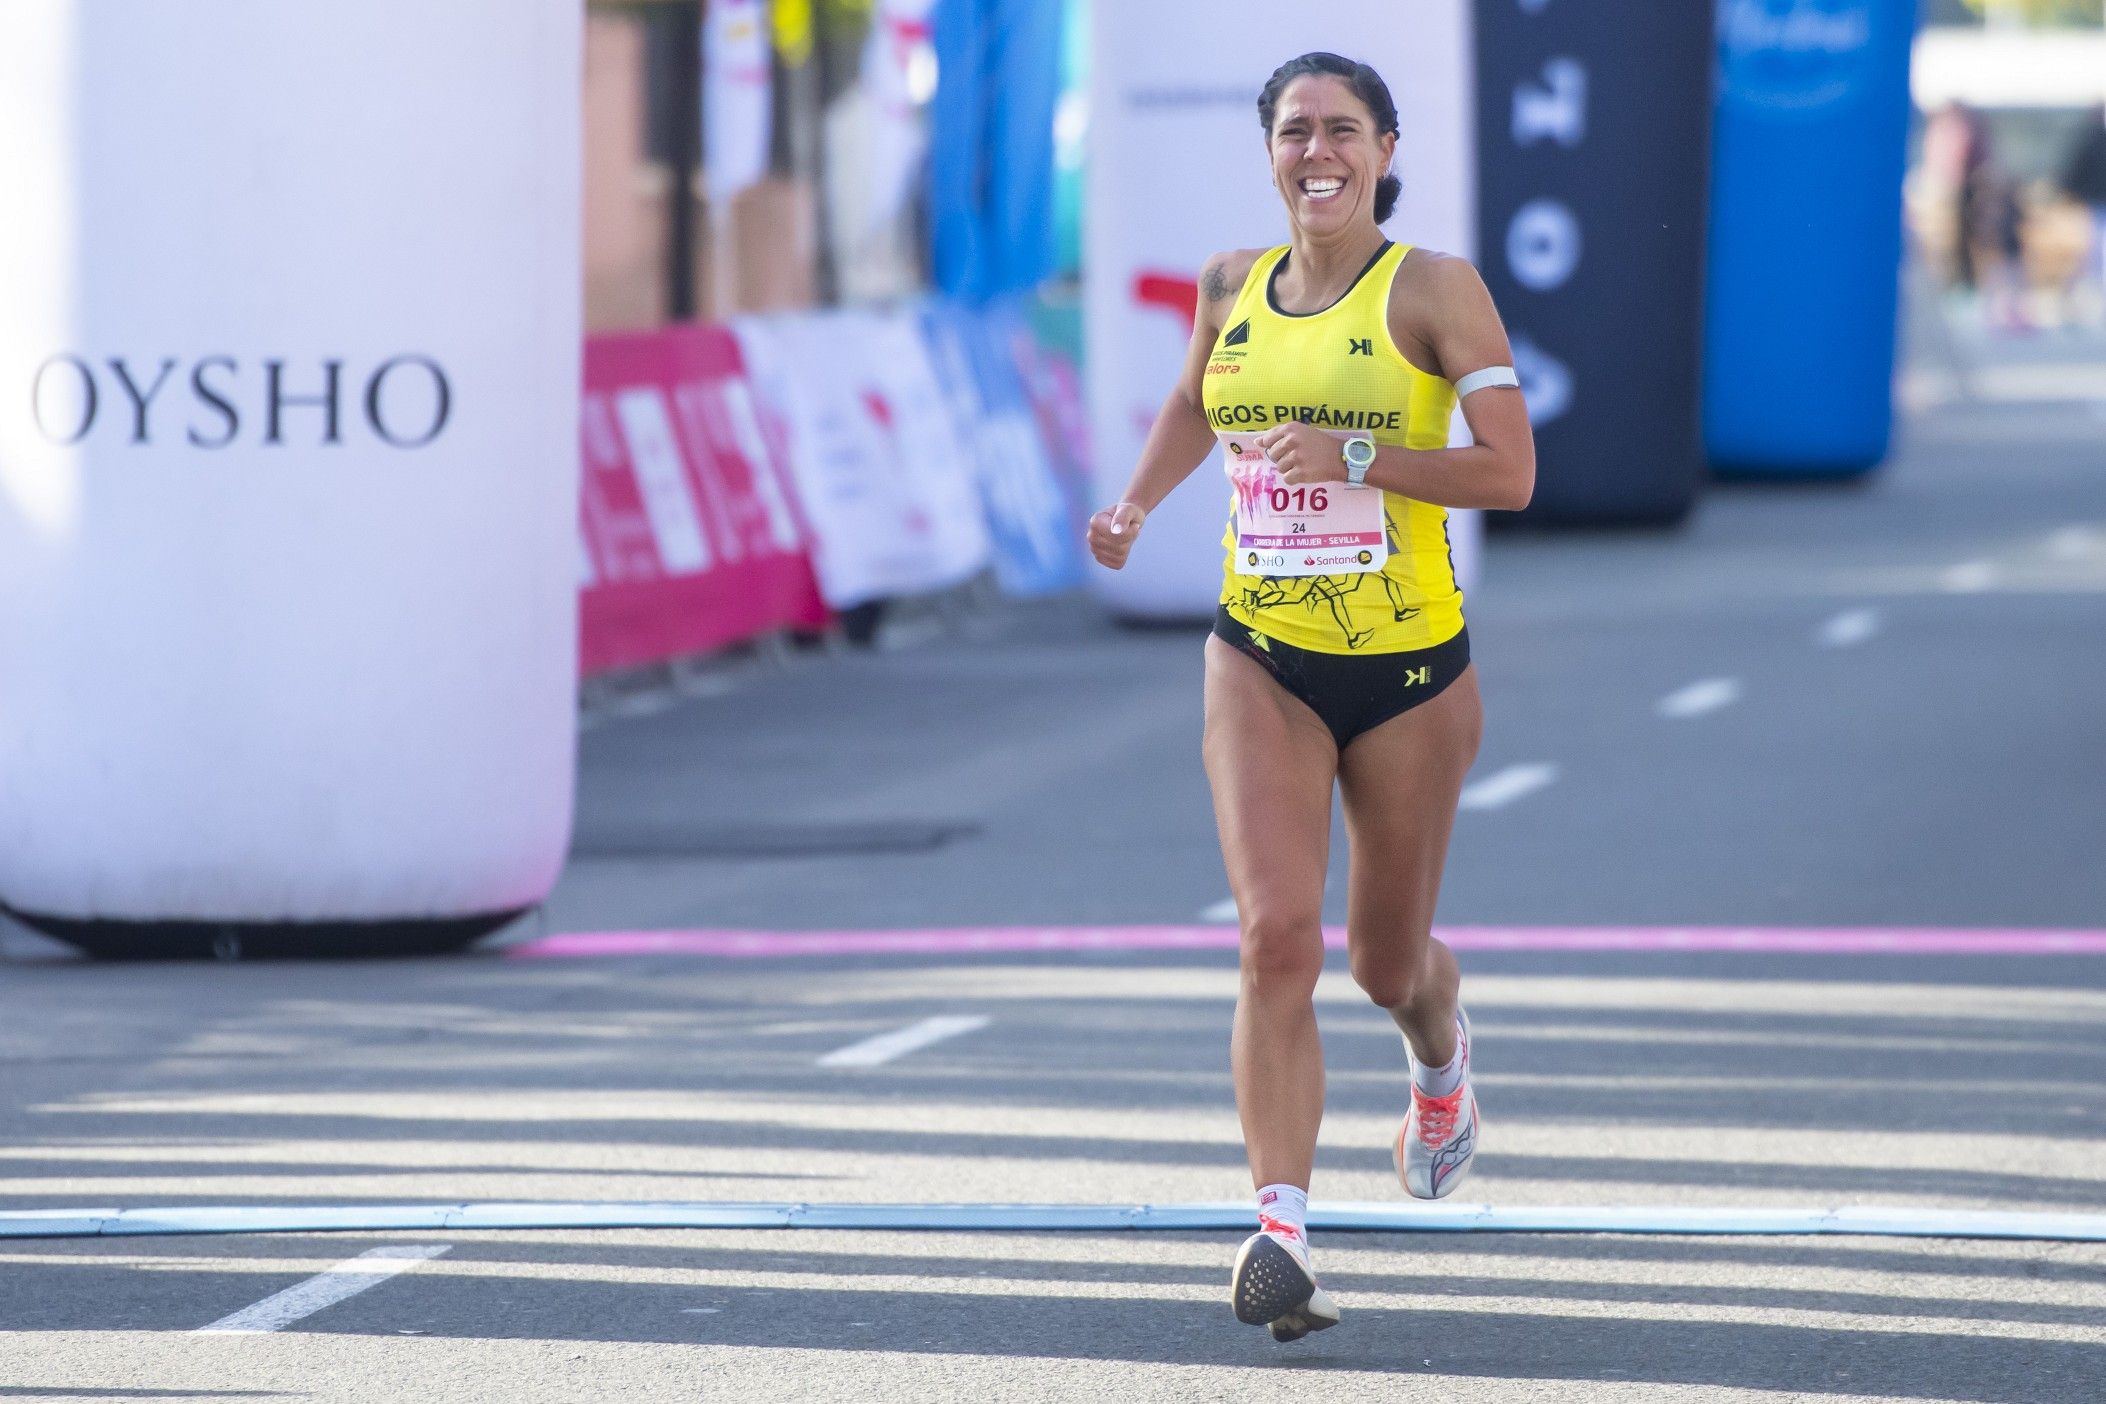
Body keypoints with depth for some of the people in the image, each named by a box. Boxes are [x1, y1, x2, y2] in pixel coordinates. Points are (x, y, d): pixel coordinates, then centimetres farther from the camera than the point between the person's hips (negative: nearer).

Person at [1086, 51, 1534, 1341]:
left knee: (1390, 962, 14)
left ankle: (1442, 1053, 52)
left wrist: (1352, 457, -23)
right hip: (1263, 663, 2)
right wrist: (1136, 506, 15)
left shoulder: (1435, 290, -8)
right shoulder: (1233, 285, 6)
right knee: (1278, 935, -17)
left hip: (1409, 666, -2)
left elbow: (1512, 472, -15)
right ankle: (1283, 1233, -22)